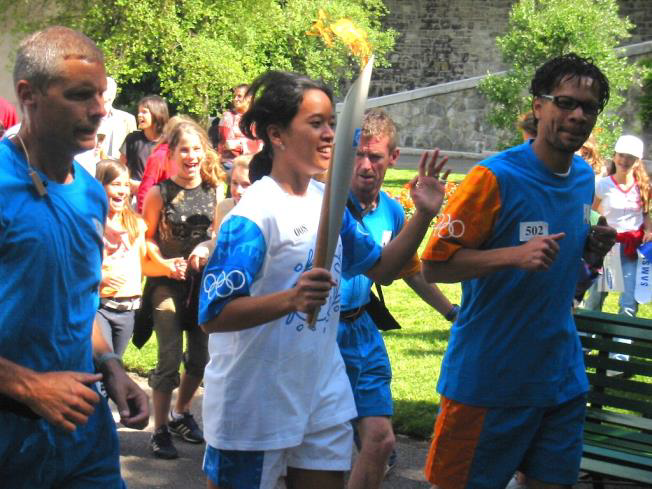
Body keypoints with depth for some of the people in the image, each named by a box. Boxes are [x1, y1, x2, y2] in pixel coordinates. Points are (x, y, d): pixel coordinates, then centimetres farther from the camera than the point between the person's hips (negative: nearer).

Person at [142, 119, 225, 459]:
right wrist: (165, 264, -19)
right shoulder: (159, 193, -9)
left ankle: (181, 414, 35)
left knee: (201, 356, 13)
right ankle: (160, 430, 7)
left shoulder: (215, 189, 0)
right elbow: (148, 238, -5)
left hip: (204, 281, 4)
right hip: (168, 283, -4)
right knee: (170, 358, -6)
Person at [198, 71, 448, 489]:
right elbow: (213, 316, -24)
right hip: (255, 408, -7)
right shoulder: (254, 213, -18)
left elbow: (381, 268, 14)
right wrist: (292, 298, -38)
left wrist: (423, 215, -1)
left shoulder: (327, 200, 5)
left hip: (323, 396, 7)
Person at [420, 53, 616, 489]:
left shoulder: (585, 178, 7)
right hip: (489, 378, -6)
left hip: (563, 375, 7)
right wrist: (516, 254, -28)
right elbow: (434, 265, -16)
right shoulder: (496, 177, -15)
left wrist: (592, 250, 1)